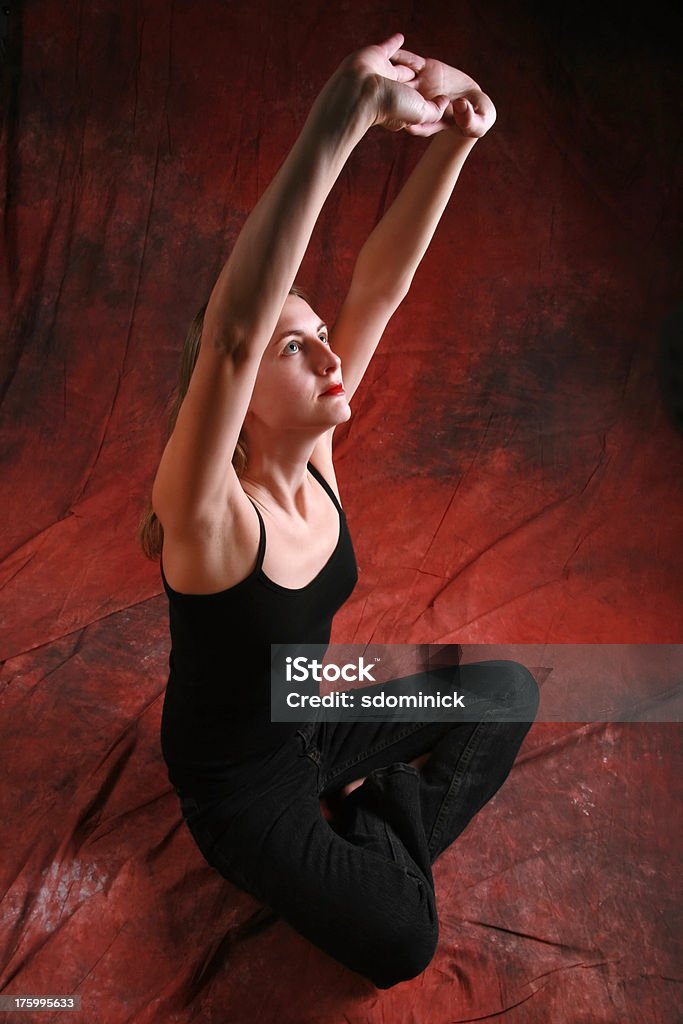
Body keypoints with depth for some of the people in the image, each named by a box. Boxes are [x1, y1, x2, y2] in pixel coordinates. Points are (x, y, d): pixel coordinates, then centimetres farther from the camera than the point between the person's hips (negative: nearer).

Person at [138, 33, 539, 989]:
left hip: (311, 724, 6)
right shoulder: (206, 512, -32)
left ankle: (368, 818, 9)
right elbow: (229, 334, -51)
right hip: (237, 780, -6)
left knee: (510, 686, 6)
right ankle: (376, 825, 13)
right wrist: (340, 123, -57)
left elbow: (379, 289, -22)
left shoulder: (312, 457, -14)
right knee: (400, 944, -17)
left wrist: (453, 141, -35)